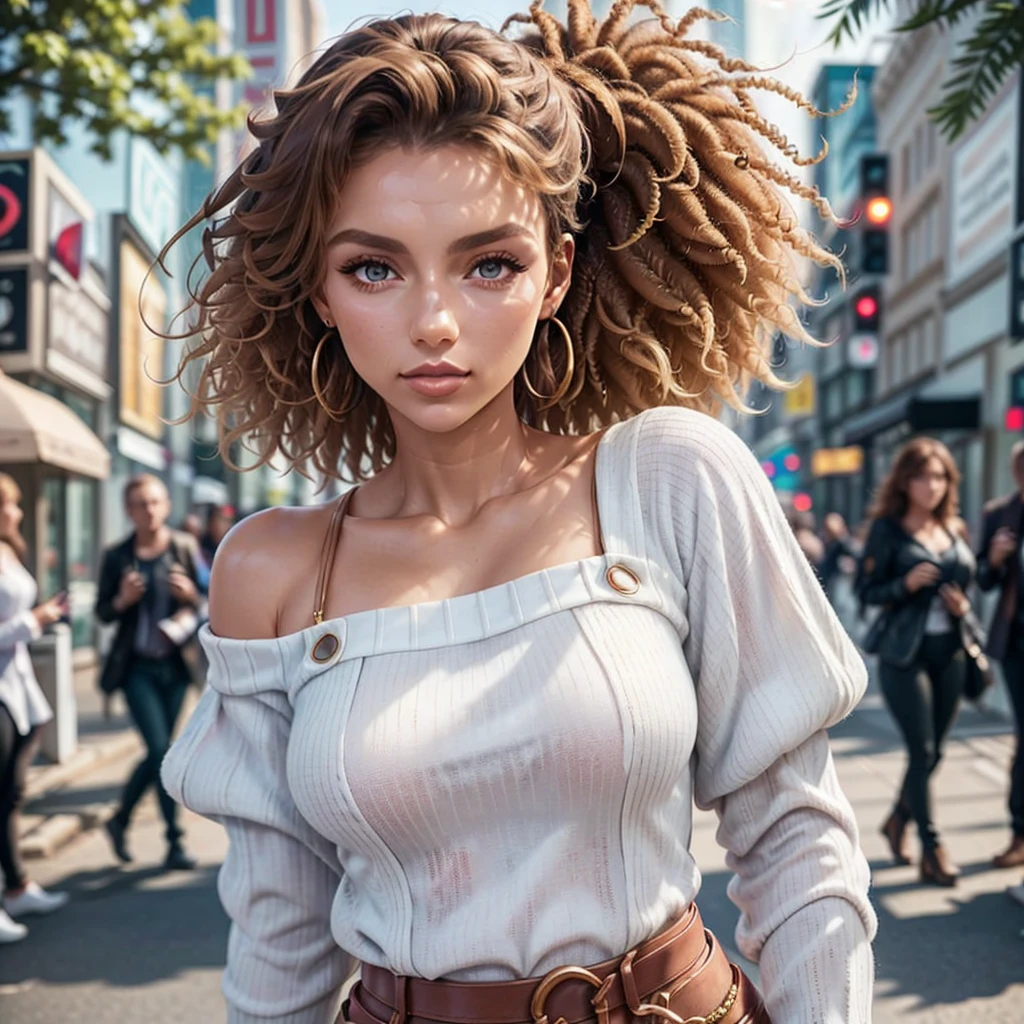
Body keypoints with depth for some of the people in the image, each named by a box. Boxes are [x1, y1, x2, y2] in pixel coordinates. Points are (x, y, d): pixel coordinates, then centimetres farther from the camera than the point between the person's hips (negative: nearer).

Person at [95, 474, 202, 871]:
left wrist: (190, 595, -17)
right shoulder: (117, 556, -1)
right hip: (137, 667, -2)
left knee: (158, 753, 10)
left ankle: (120, 820, 33)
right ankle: (174, 841, 4)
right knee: (161, 750, -9)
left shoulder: (184, 548, 0)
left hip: (174, 664, 2)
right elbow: (102, 612, 4)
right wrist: (123, 600, -16)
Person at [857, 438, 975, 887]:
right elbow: (867, 590, -7)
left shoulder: (955, 530, 10)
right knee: (922, 752, -4)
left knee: (932, 751, 12)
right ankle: (932, 850, 7)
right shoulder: (888, 529, -5)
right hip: (904, 652, -5)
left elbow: (966, 584, 19)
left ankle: (898, 821, 34)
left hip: (950, 652, 6)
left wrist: (963, 606, -2)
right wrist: (907, 584, -22)